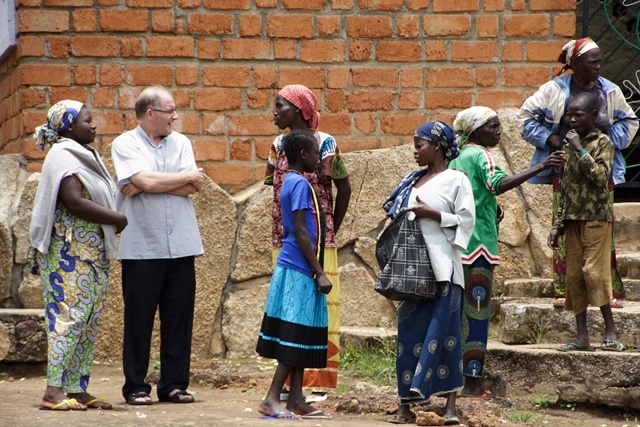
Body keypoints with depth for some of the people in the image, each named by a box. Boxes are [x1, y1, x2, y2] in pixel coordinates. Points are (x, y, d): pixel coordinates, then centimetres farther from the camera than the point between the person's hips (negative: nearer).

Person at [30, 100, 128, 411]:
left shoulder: (85, 156, 20)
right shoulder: (62, 157, -10)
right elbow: (74, 202, -20)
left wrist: (116, 220, 1)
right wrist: (118, 219, -14)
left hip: (93, 253, 10)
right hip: (69, 253, -10)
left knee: (89, 320, 7)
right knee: (69, 315, -13)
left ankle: (77, 388, 9)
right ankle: (54, 390, -14)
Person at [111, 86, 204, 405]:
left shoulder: (180, 143, 12)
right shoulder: (125, 144, -1)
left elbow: (192, 188, -2)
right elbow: (146, 180, -17)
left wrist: (144, 185, -10)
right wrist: (187, 177, -4)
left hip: (180, 246, 4)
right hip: (141, 247, -4)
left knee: (178, 318, 4)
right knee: (139, 319, 0)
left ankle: (174, 385, 11)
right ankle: (135, 386, 8)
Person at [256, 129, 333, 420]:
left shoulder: (291, 182, 14)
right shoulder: (301, 184, -14)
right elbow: (301, 232, -19)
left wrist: (315, 271, 20)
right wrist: (320, 273, -18)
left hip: (294, 270, 9)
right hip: (300, 271, -9)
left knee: (299, 340, 9)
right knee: (297, 339, -8)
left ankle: (296, 400, 11)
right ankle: (272, 399, -9)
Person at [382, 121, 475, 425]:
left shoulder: (456, 180, -2)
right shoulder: (413, 181, 16)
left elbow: (466, 219, -8)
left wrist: (433, 214, -15)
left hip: (442, 268, -6)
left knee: (443, 331, -8)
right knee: (409, 332, 3)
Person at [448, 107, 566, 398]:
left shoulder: (456, 159, 17)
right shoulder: (480, 156, -9)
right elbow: (499, 184, -29)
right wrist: (540, 168, -37)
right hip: (478, 243, -9)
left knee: (459, 313, 12)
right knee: (477, 313, -6)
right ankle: (472, 382, -7)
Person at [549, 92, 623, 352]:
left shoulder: (602, 142, -3)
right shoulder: (569, 147, 15)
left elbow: (601, 177, -17)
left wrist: (580, 151, -16)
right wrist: (557, 225, 12)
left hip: (596, 216, -6)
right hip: (573, 220, 6)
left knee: (594, 272, -13)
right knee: (574, 276, 3)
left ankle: (611, 332, -7)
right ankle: (582, 336, 5)